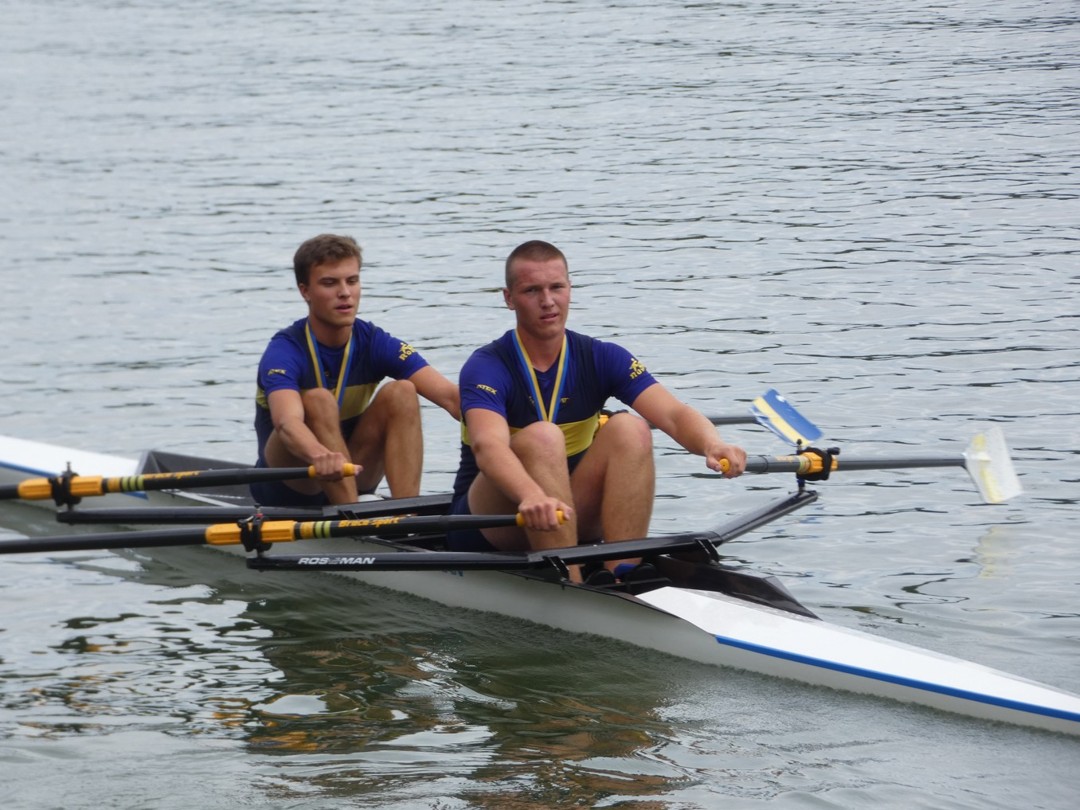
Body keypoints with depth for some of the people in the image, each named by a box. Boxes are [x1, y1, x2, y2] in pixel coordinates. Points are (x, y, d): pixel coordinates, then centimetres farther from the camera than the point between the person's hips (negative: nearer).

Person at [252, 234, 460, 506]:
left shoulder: (373, 342, -8)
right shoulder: (284, 351, -20)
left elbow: (448, 394, -23)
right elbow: (287, 422, -42)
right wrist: (320, 457, -65)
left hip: (348, 479, 4)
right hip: (285, 489, -4)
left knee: (402, 392, -18)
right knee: (318, 401, -31)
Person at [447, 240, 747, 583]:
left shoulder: (601, 358, -2)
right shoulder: (487, 368, -15)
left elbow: (673, 415, -17)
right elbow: (487, 446, -35)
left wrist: (711, 444, -41)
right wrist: (532, 498, -57)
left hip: (570, 521, 4)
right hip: (489, 527, -4)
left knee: (630, 429, -19)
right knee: (541, 437, -31)